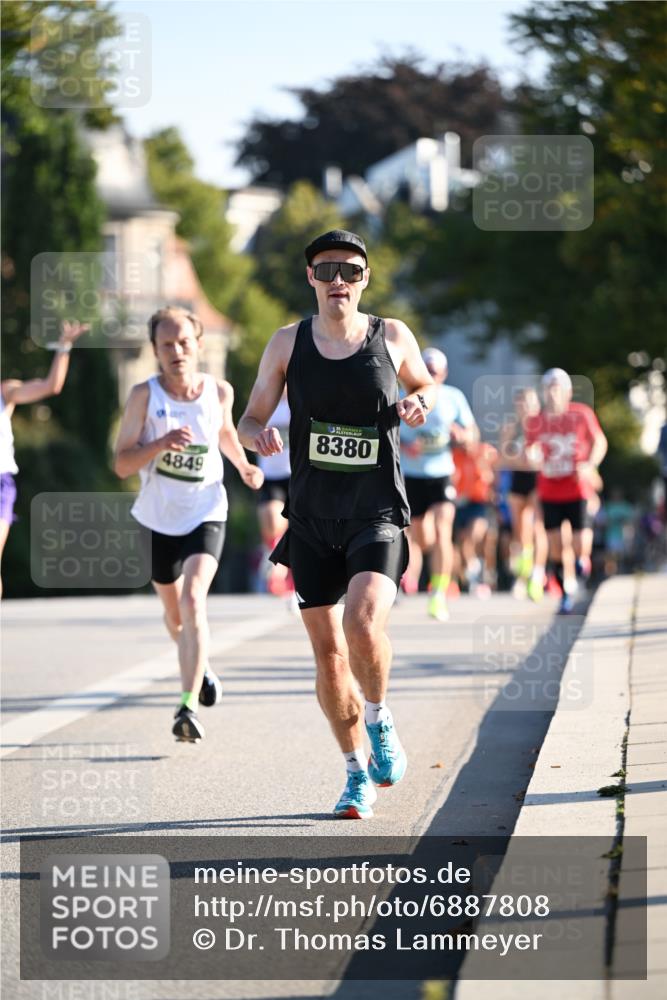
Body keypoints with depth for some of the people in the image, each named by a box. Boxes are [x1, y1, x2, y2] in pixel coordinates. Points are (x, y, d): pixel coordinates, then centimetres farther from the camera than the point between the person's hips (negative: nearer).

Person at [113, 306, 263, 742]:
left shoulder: (219, 391, -5)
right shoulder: (144, 395, -11)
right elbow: (122, 464, -13)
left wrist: (244, 466, 4)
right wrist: (162, 443, -28)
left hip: (206, 514, -1)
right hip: (158, 518, 1)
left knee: (193, 600, -22)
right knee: (174, 612, 17)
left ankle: (189, 706, -27)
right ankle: (202, 666, 50)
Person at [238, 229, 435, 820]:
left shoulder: (392, 338, 1)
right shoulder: (288, 344, 2)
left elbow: (425, 385, 20)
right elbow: (250, 420, 8)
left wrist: (419, 404, -4)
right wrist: (259, 435, -15)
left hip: (378, 514, -2)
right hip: (312, 519, 2)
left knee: (364, 625, -24)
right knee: (327, 651, 4)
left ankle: (378, 718, 5)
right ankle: (357, 772, 20)